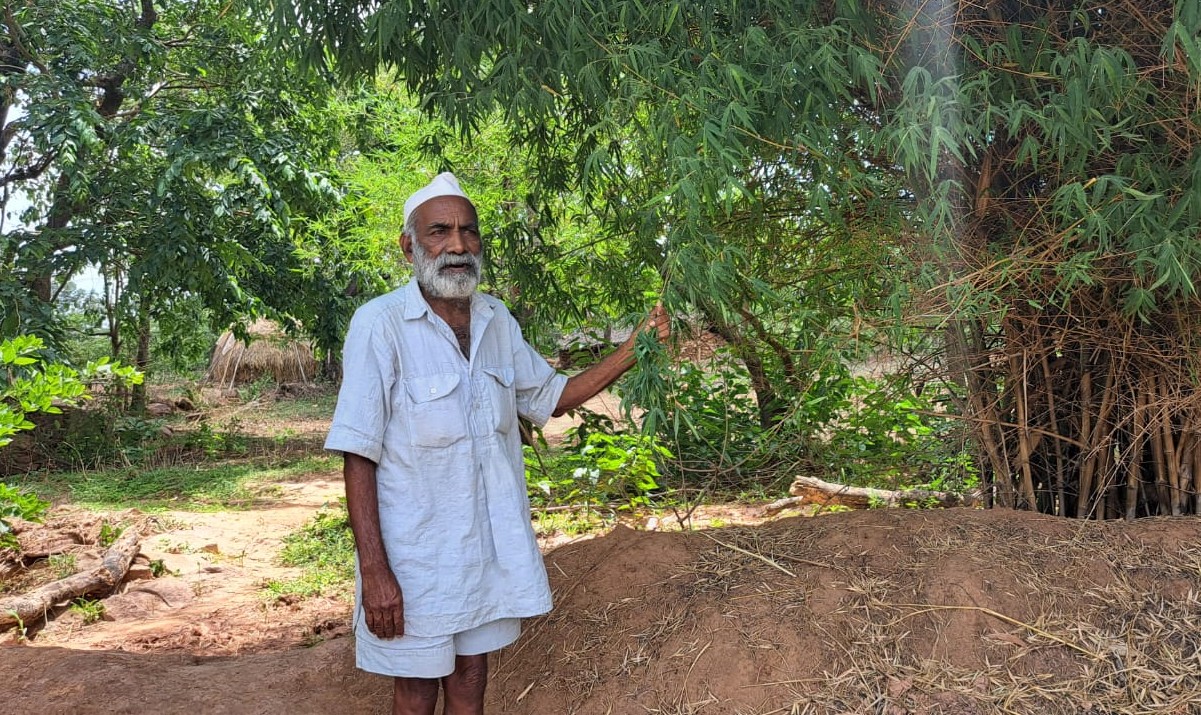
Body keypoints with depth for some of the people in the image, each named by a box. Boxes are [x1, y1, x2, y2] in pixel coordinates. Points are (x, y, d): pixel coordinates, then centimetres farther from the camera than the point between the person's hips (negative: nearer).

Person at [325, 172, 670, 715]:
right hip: (416, 556, -5)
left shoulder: (497, 321, 4)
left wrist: (633, 350, 2)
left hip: (493, 546, 5)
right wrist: (374, 570, -20)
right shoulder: (379, 325, -15)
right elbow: (358, 456, -16)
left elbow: (551, 397, 16)